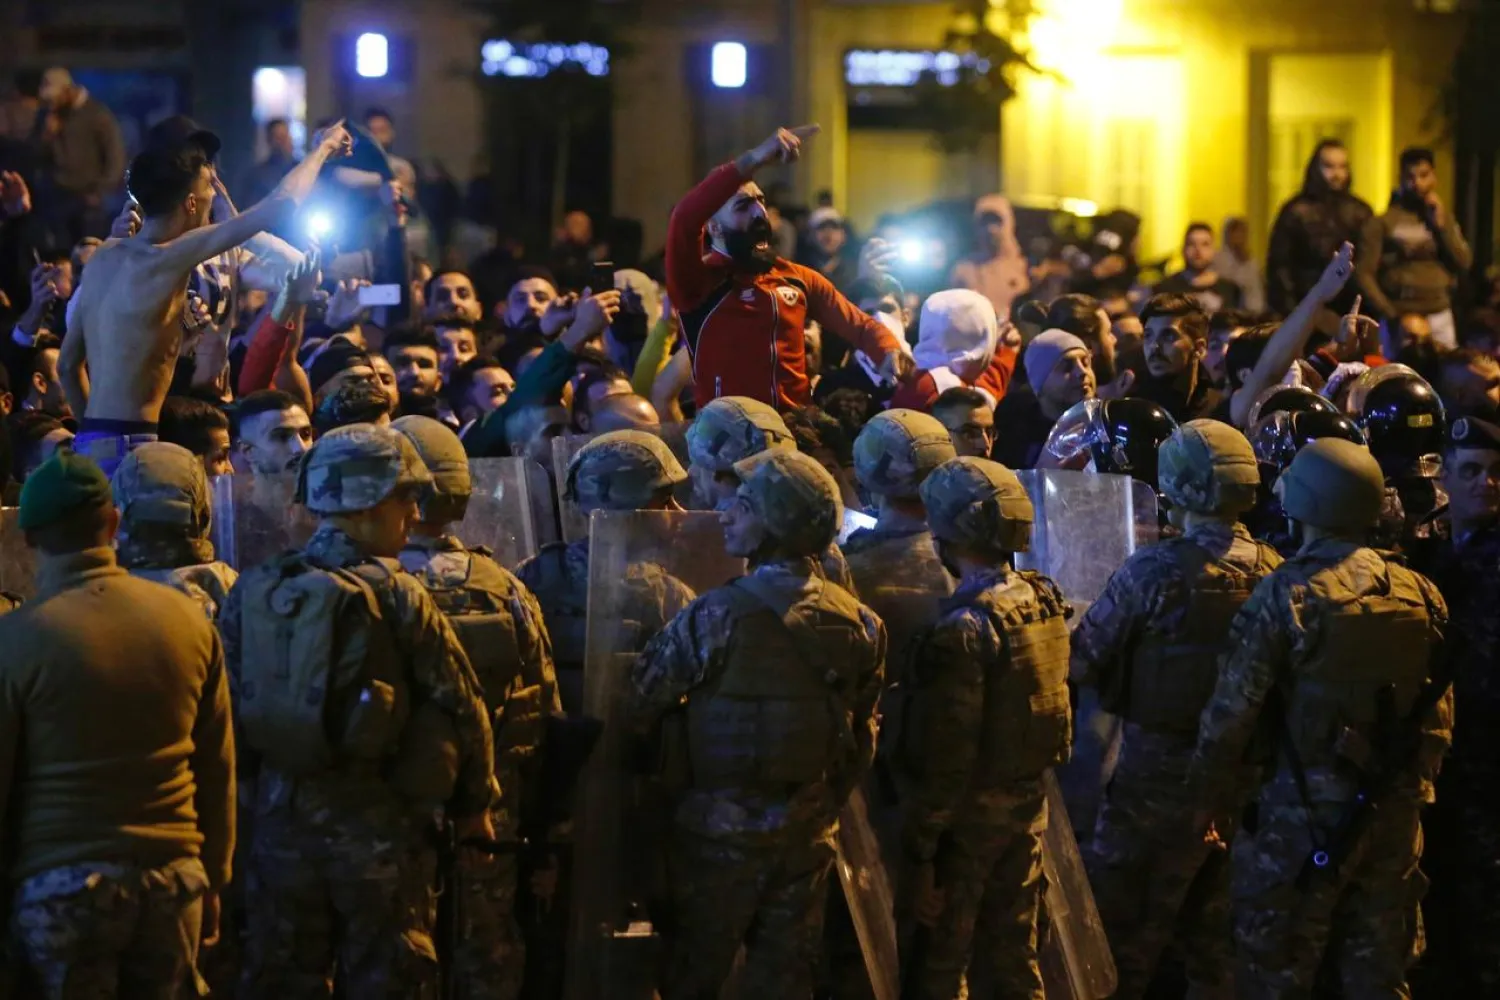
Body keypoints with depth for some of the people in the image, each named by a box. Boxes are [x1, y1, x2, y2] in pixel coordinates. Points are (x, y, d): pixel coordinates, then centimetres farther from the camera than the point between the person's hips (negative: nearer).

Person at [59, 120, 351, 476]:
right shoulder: (167, 259, -13)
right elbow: (282, 203, -10)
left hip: (90, 443, 9)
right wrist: (323, 147, 6)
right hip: (127, 447, -9)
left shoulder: (104, 257, 12)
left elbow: (68, 364, 20)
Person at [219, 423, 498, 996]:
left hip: (281, 818, 4)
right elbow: (458, 706, -9)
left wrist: (255, 790, 15)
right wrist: (473, 805, 5)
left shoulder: (252, 593, 0)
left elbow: (228, 706, 3)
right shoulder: (396, 596, -11)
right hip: (377, 821, -4)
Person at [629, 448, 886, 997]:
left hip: (721, 829, -4)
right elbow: (861, 739, 6)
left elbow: (639, 708, -15)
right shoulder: (858, 623, -4)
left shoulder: (717, 616, -20)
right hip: (807, 832, 4)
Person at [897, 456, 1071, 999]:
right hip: (1030, 801, 7)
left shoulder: (967, 628, -22)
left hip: (971, 813, -7)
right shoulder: (1047, 600, 1)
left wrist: (920, 854, -17)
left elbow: (945, 757, -21)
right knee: (1015, 952, 17)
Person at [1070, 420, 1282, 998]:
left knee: (1123, 938, 5)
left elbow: (1082, 661, -14)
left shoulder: (1155, 571, -18)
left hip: (1162, 776, -5)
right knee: (1214, 938, 17)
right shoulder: (1275, 572, -4)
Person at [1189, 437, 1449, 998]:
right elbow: (1439, 711, 7)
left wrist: (1209, 799, 1)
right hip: (1395, 810, 5)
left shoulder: (1285, 598, -14)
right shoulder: (1421, 594, 1)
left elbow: (1232, 714, -12)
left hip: (1304, 812, -5)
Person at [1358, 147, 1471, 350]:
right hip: (1400, 318, -4)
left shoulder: (1445, 219, 14)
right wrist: (1391, 315, -13)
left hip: (1440, 316, 4)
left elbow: (1464, 264, 5)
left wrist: (1441, 225, -3)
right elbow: (1365, 274, -5)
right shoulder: (1382, 222, -3)